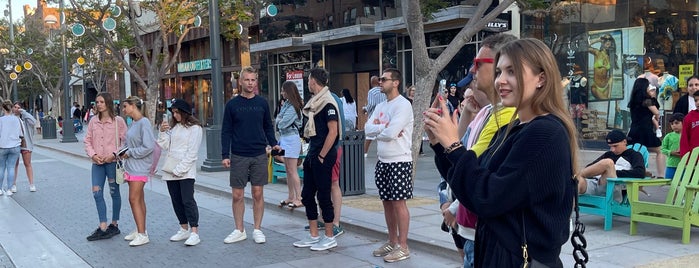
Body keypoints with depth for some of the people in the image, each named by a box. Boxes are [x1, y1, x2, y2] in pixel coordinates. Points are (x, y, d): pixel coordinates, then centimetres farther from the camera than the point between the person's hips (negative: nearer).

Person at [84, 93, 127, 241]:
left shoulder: (118, 121, -5)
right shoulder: (93, 122, 8)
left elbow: (124, 141, -6)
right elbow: (88, 141, 10)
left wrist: (114, 155, -16)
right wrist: (93, 155, -7)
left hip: (113, 162, -4)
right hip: (97, 162, 4)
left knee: (114, 192, 8)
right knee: (97, 193, 0)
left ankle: (114, 224, 21)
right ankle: (102, 227, 7)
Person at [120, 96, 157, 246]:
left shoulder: (144, 123, -15)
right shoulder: (133, 123, 11)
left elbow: (149, 147, -21)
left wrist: (130, 153, -13)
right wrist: (123, 153, -1)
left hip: (139, 167, -9)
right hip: (131, 166, 9)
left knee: (134, 199, -9)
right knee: (138, 199, 14)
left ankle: (142, 235, -5)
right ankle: (139, 230, 23)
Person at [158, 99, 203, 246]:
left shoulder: (194, 128, -6)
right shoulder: (173, 127, 15)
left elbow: (192, 153, -11)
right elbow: (165, 146, 10)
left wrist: (179, 170, -14)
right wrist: (162, 132, -5)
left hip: (186, 171, -7)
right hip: (170, 170, 7)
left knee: (188, 200, -12)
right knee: (176, 201, 10)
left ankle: (194, 232, -10)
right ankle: (184, 229, 21)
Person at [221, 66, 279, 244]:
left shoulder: (262, 103, 5)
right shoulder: (232, 104, 1)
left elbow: (268, 127, 12)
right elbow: (226, 131, 2)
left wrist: (273, 143, -6)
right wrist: (225, 155, -5)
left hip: (259, 156, 1)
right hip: (238, 157, -1)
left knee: (258, 194, 5)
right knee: (237, 195, 4)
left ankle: (257, 230, 15)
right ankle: (239, 230, 16)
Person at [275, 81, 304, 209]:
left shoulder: (292, 107, -16)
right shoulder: (286, 104, 11)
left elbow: (282, 124, -18)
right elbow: (278, 120, 14)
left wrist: (278, 120, 1)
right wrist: (279, 120, -6)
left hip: (291, 139, -9)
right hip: (284, 138, 9)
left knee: (293, 171, -6)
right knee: (288, 170, 14)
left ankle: (299, 199, -2)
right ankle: (291, 197, 22)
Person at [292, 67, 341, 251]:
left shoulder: (328, 103, -14)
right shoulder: (315, 102, 13)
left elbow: (333, 131, -21)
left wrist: (322, 156, -17)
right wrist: (312, 154, 14)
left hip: (323, 157, -9)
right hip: (312, 154, 9)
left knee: (323, 196, -1)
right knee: (307, 195, 12)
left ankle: (329, 238, 11)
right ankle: (313, 236, 21)